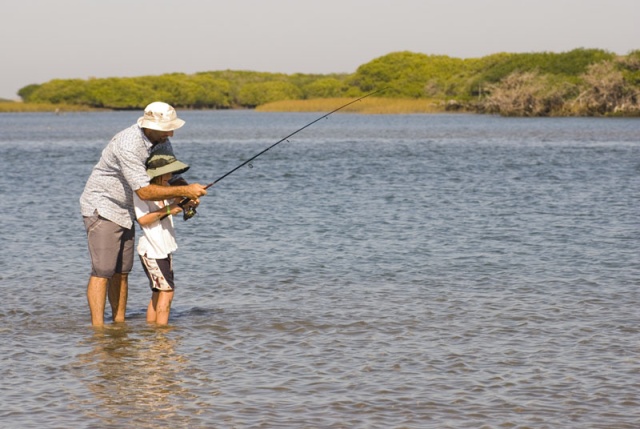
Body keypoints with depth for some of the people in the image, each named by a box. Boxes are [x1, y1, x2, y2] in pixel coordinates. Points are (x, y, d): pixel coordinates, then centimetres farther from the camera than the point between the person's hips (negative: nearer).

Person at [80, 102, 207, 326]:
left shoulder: (161, 141, -1)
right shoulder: (128, 145, -29)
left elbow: (172, 175, 8)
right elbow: (144, 191, -31)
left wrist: (188, 194, -14)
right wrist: (185, 191, -30)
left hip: (124, 211, 9)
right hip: (102, 208, -9)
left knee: (121, 272, 9)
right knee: (102, 271, -14)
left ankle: (119, 323, 15)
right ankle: (97, 329, -17)